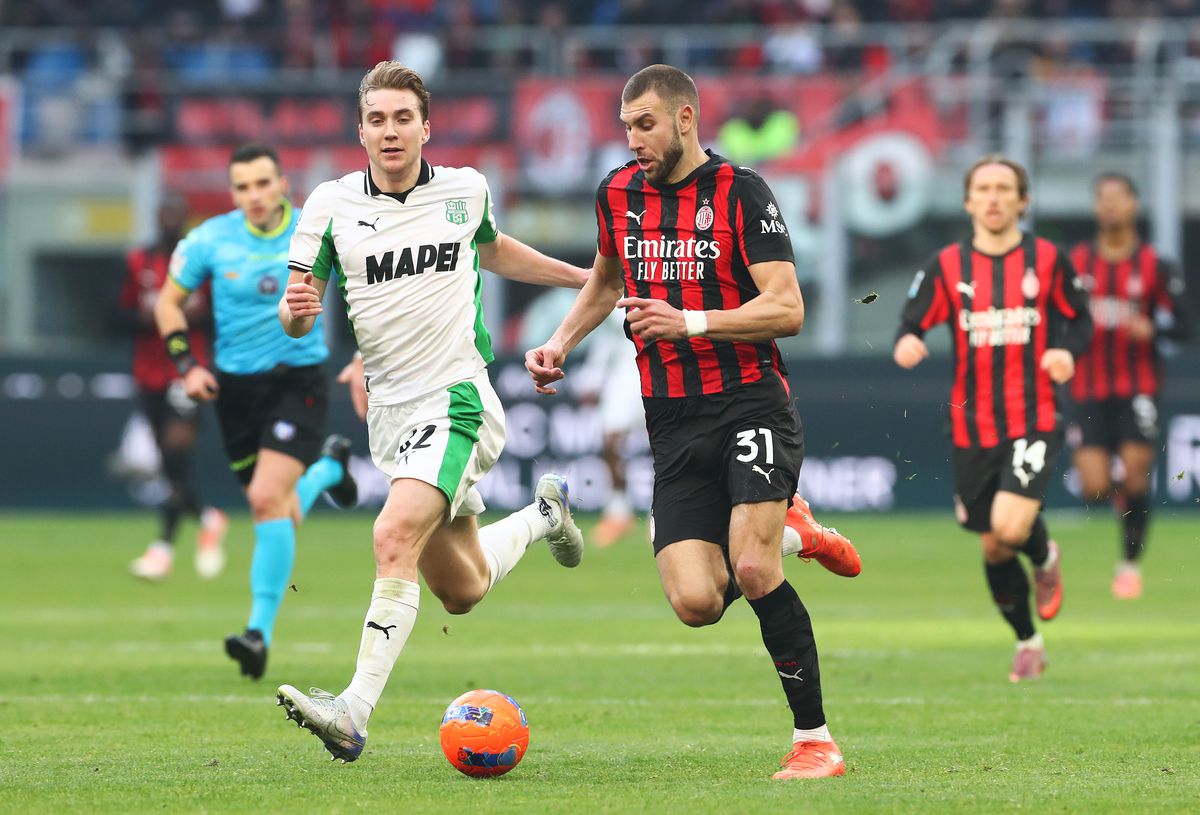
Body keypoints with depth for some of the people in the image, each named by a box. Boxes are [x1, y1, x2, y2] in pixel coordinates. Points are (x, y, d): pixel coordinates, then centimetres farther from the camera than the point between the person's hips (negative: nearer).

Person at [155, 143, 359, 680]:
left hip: (298, 380, -3)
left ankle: (260, 631, -17)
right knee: (284, 519, 10)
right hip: (236, 387, 3)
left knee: (267, 499, -22)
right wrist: (186, 365, -4)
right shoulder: (210, 240, -5)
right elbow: (169, 300, 8)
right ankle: (329, 468, 46)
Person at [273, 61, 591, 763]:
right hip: (390, 410, 4)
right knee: (460, 590, 16)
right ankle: (543, 515, 48)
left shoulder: (466, 191, 0)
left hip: (456, 397, -4)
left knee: (396, 537, -28)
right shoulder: (331, 205, -2)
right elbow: (296, 316, -1)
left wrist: (582, 275, 25)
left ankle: (355, 713, -32)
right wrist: (297, 309, -25)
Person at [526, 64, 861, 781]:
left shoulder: (742, 193, -7)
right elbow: (606, 281, 31)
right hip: (673, 423, 5)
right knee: (696, 603, -10)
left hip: (750, 402, -5)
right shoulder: (618, 194, 11)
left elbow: (787, 309, -14)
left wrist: (691, 323, -23)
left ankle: (815, 740, -11)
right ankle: (791, 534, 22)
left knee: (752, 570, -23)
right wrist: (562, 342, 17)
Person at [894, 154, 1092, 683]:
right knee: (993, 549, 8)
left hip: (1034, 420, -2)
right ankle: (1027, 644, 30)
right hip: (972, 428, 2)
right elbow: (912, 325, 0)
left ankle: (1044, 559, 15)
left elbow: (1080, 321, 10)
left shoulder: (1049, 260, 0)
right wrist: (906, 345, -24)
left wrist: (1067, 351, -12)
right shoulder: (946, 266, 1)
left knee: (1011, 528, -22)